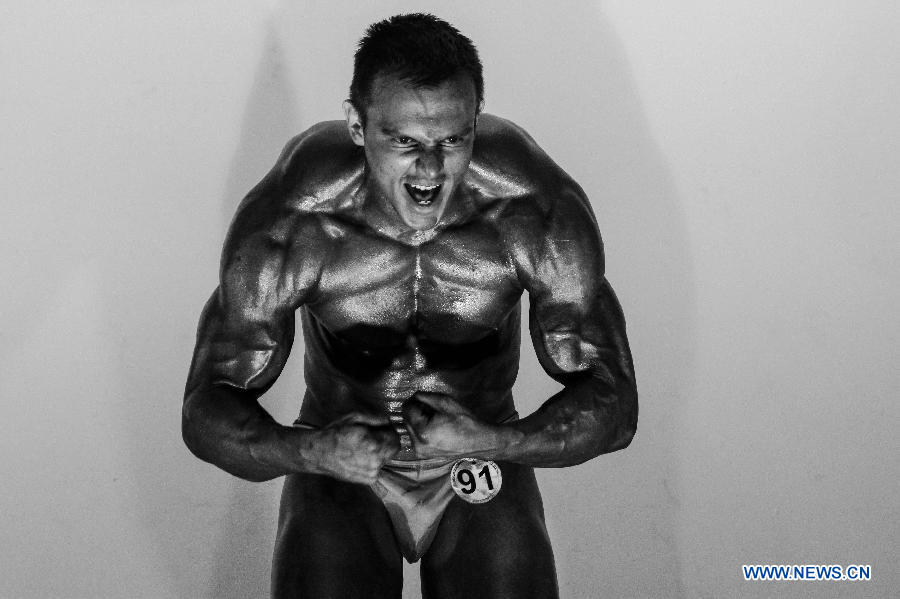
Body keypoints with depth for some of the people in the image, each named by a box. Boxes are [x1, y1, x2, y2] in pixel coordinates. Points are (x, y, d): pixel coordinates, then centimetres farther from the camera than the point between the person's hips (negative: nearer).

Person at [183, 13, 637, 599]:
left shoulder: (542, 211, -23)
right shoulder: (287, 225, -25)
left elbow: (612, 402, -15)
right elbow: (208, 408, -16)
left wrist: (496, 442, -32)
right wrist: (310, 452, -36)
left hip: (485, 462, 1)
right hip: (340, 465, 0)